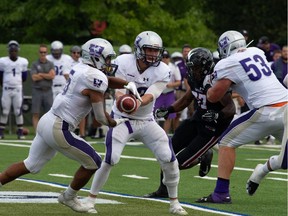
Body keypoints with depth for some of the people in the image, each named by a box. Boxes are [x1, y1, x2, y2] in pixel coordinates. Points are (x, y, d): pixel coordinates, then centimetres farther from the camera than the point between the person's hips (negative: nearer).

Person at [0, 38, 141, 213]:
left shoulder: (80, 69, 10)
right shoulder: (95, 79, -15)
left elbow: (108, 80, 25)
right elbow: (101, 117, -9)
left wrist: (128, 84, 10)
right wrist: (114, 123, 11)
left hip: (47, 121, 9)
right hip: (58, 130, -9)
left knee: (31, 165, 21)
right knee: (93, 163, 8)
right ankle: (69, 197, 25)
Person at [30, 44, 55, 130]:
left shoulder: (50, 64, 9)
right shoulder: (34, 64, 3)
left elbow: (52, 75, -8)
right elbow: (34, 78, -11)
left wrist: (40, 74, -7)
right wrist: (47, 75, -5)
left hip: (48, 91, 2)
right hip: (37, 91, -2)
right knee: (36, 114, -3)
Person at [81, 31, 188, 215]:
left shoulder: (162, 71, -12)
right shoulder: (123, 62, -15)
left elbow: (149, 96, -24)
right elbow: (118, 91, -20)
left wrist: (138, 103, -46)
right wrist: (121, 98, -46)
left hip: (146, 120, 2)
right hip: (122, 118, -2)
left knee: (169, 159, -6)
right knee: (110, 159, -16)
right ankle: (90, 199, 1)